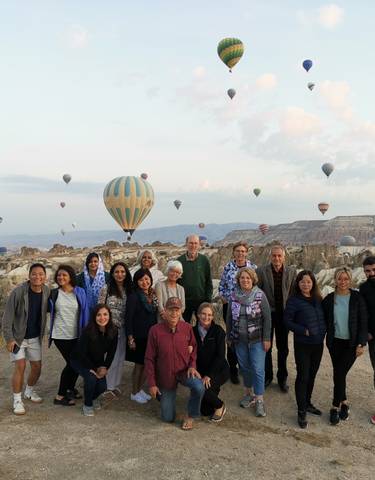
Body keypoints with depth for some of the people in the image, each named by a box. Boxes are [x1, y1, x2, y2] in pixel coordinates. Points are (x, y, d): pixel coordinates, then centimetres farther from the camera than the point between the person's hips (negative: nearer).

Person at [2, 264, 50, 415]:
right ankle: (17, 400, 6)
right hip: (17, 337, -4)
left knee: (37, 367, 10)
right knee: (20, 366, -12)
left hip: (35, 337, 4)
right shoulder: (18, 292, -21)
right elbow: (7, 316, -16)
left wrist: (42, 334, 2)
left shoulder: (47, 291, -9)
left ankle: (29, 391, 36)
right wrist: (9, 338, -18)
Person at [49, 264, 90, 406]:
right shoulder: (53, 293, 0)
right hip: (60, 335, -2)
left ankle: (70, 388, 34)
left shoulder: (80, 292, -1)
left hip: (76, 335, 2)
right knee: (71, 363, -6)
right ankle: (60, 396, 9)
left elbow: (85, 313, 0)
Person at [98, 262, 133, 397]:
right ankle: (107, 386, 13)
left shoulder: (129, 289, 4)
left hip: (122, 328, 4)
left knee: (120, 357, 9)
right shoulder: (106, 289, -7)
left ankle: (115, 384, 23)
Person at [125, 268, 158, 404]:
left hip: (150, 337, 6)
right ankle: (134, 393, 21)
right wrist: (130, 339, -17)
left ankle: (140, 389, 30)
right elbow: (128, 319, -14)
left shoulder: (153, 296, 6)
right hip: (138, 337, -6)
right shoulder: (134, 297, -13)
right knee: (139, 365, 4)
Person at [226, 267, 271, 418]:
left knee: (258, 369, -4)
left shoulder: (260, 295, -9)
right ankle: (248, 393, 32)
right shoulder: (234, 296, 0)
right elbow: (229, 317, 8)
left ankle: (259, 401, 7)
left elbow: (267, 318, -7)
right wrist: (229, 337, 10)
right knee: (244, 367, 14)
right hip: (240, 340, 3)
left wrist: (267, 339, -9)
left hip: (257, 340, -3)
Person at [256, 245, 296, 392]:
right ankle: (267, 376, 29)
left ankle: (282, 378, 28)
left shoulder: (291, 272, -3)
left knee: (283, 348, 13)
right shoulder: (261, 271, -8)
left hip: (284, 314, 1)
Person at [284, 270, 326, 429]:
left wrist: (323, 331, 0)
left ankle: (307, 403, 34)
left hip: (318, 344, 5)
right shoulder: (294, 300, -12)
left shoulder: (318, 299, 4)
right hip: (302, 345, -5)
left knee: (312, 375, 16)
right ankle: (301, 411, 11)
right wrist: (304, 331, -18)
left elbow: (323, 318, 15)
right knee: (303, 376, -1)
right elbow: (287, 321, -11)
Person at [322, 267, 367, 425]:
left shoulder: (357, 298, -6)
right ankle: (344, 402, 26)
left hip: (351, 343, -2)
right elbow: (324, 321, 7)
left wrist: (361, 343, -8)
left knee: (340, 374, -5)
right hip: (335, 342, 2)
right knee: (339, 374, 7)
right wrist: (325, 338, -1)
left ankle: (335, 406, 9)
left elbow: (363, 322, -5)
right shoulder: (329, 299, 0)